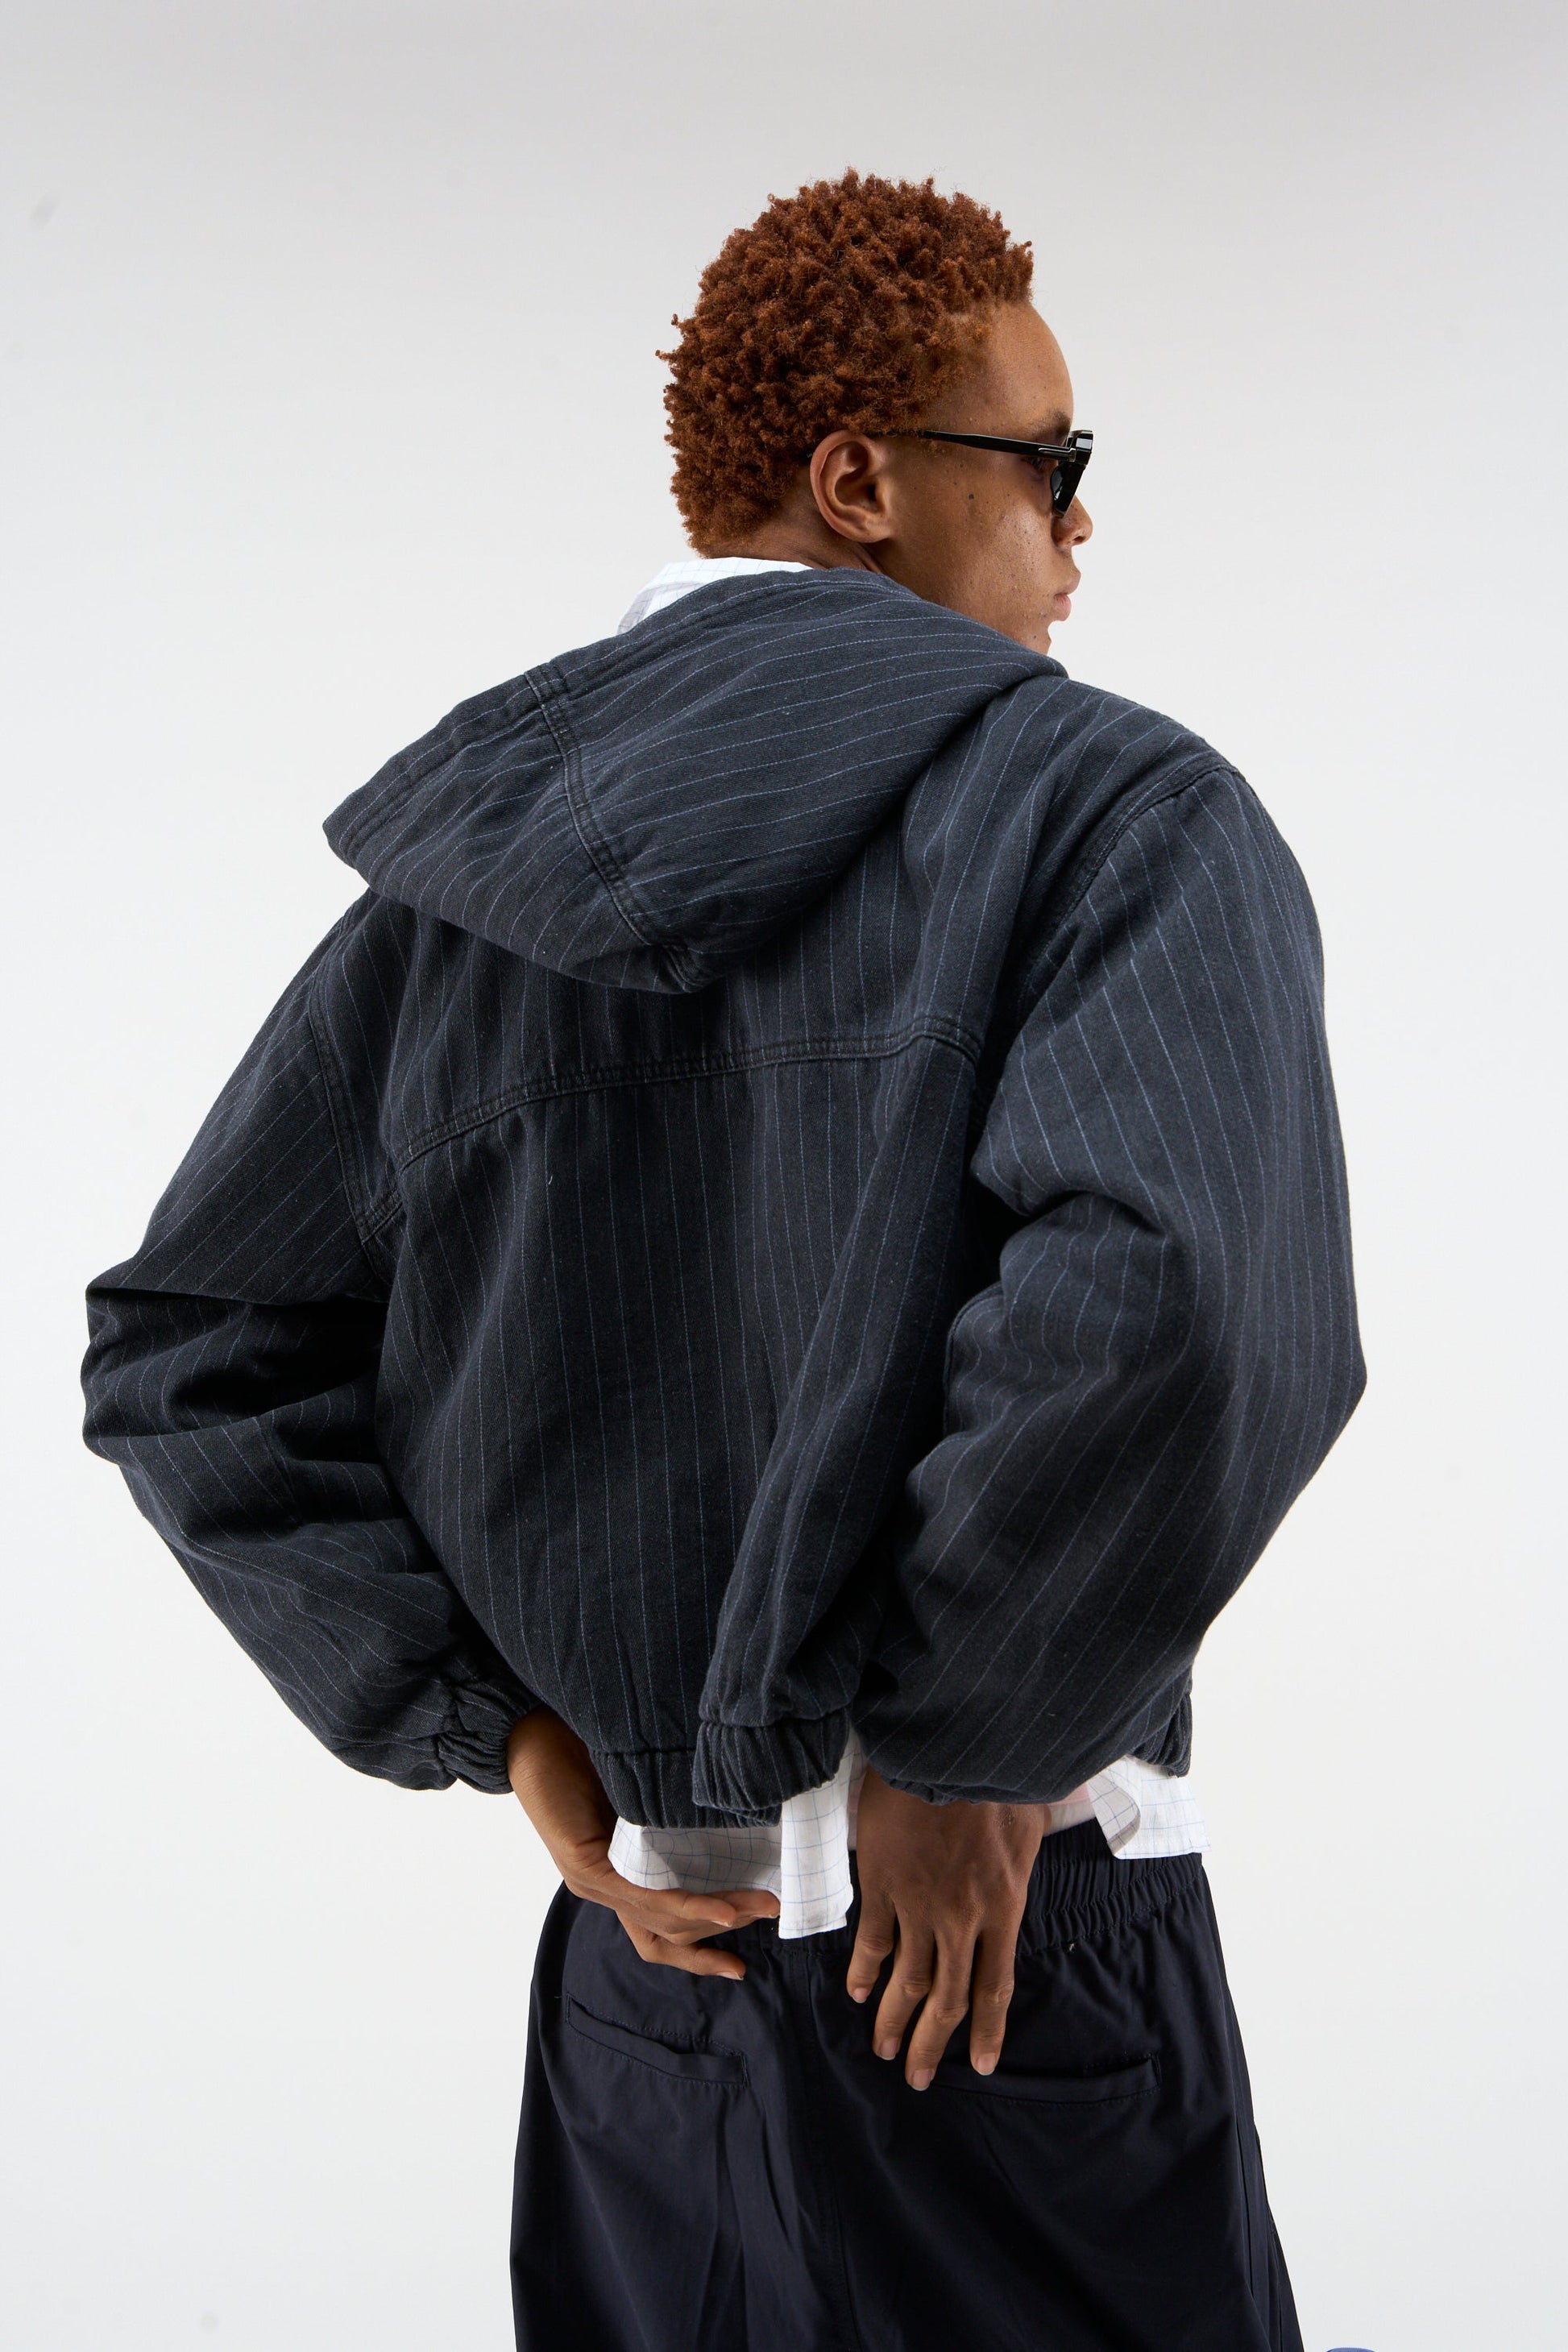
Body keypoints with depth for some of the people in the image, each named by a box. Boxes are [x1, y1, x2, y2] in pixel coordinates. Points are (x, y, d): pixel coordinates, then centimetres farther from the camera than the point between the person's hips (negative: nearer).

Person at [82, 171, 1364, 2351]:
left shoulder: (462, 875, 5)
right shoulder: (1123, 810, -11)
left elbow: (182, 1353, 4)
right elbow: (1168, 1302, -28)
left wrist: (512, 1731, 3)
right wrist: (963, 1753, -14)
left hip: (639, 1954, 5)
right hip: (1019, 1951, -5)